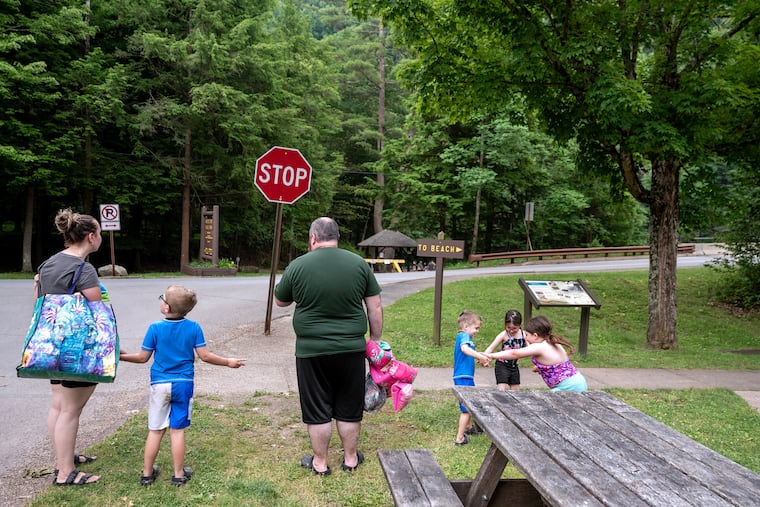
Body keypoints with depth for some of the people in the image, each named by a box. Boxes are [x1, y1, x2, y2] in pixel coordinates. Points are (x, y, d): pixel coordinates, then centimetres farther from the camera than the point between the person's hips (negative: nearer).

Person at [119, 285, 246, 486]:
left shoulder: (155, 328, -9)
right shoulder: (194, 328, -6)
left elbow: (142, 357, -2)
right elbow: (205, 356, -5)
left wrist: (122, 356, 17)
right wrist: (228, 362, 9)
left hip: (160, 385, 0)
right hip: (183, 384, 0)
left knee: (155, 430, 10)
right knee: (177, 430, 8)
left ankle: (147, 473, 21)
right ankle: (179, 474, 16)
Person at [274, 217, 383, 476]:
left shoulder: (298, 266, -7)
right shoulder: (359, 263, -2)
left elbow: (280, 301, 9)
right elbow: (375, 307, 1)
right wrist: (375, 339, 12)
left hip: (311, 350, -2)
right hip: (351, 348, 2)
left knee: (317, 410, 12)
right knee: (349, 408, 16)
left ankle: (320, 462, 24)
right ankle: (350, 459, 29)